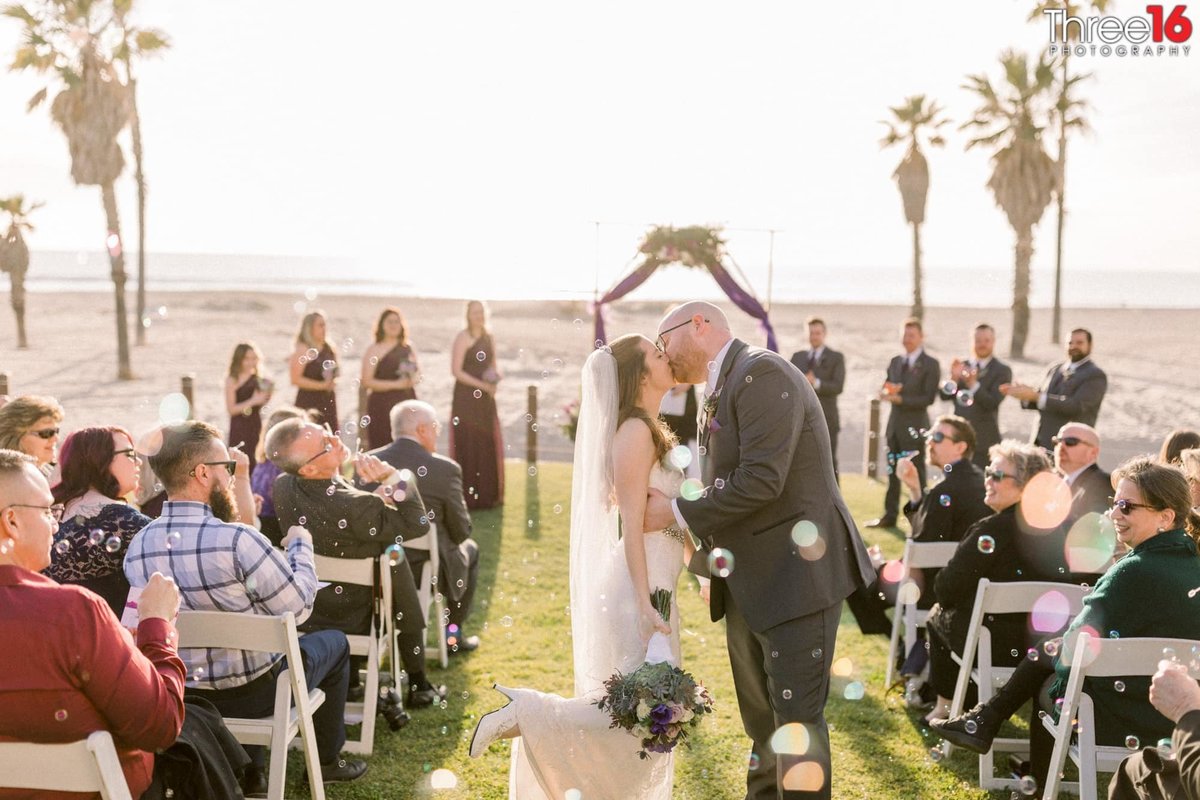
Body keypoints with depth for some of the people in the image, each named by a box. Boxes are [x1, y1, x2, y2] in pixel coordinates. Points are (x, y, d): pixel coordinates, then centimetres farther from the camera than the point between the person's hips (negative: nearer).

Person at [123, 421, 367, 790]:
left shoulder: (137, 546, -9)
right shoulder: (237, 540, -28)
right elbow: (299, 607, -16)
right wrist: (301, 545, 2)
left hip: (179, 693, 5)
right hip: (254, 691, -5)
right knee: (334, 642, 22)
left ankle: (248, 771, 40)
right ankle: (327, 760, 37)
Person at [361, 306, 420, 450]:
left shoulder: (408, 347, 12)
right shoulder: (374, 349, -4)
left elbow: (418, 372, 23)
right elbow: (367, 382, -11)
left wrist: (414, 379, -1)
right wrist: (395, 384, -16)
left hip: (407, 401, 5)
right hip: (382, 405, -5)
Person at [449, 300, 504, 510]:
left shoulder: (488, 338, 13)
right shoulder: (463, 337, -7)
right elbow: (456, 370, -14)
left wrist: (496, 376, -3)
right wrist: (481, 384, -18)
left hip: (485, 398, 7)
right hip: (466, 396, -7)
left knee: (488, 445, 8)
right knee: (467, 444, -4)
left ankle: (487, 495, 18)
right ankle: (467, 497, 2)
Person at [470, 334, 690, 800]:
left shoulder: (651, 431, 14)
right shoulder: (635, 432, -15)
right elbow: (631, 524, -21)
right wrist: (644, 605, -26)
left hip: (654, 586, 10)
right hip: (639, 589, -10)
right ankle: (524, 714, -6)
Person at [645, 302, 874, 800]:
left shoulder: (762, 374, -15)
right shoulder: (721, 391, 14)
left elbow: (761, 480, -24)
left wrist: (675, 513, -15)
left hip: (796, 573, -9)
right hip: (747, 585, 10)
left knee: (796, 720, -5)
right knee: (760, 721, 19)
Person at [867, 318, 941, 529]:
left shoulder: (930, 364, -7)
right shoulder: (895, 362, 13)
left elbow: (929, 398, -14)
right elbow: (884, 389, 13)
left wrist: (900, 399, -20)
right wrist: (888, 392, -11)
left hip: (915, 426, -6)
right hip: (895, 424, 6)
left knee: (916, 474, 1)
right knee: (892, 472, 12)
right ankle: (889, 515, 19)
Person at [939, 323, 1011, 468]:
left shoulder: (1002, 370, -2)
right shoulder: (962, 365, 10)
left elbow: (993, 403, -14)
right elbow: (944, 395, 2)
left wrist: (973, 384, -28)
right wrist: (954, 378, -17)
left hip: (984, 440, -4)